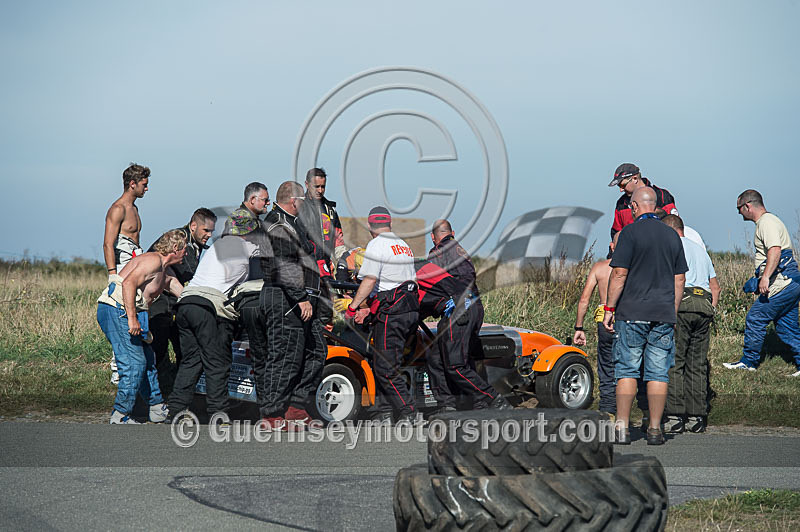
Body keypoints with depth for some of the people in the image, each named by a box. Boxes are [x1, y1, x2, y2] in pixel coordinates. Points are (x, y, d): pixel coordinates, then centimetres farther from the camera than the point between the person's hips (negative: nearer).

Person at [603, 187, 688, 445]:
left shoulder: (630, 232, -6)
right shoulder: (672, 235, 9)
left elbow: (619, 274, -11)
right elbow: (680, 279, 12)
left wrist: (609, 309, -4)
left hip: (632, 313, -4)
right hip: (663, 315, 4)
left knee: (627, 370, 2)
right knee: (658, 373, 5)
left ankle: (622, 427, -1)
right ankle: (655, 429, 4)